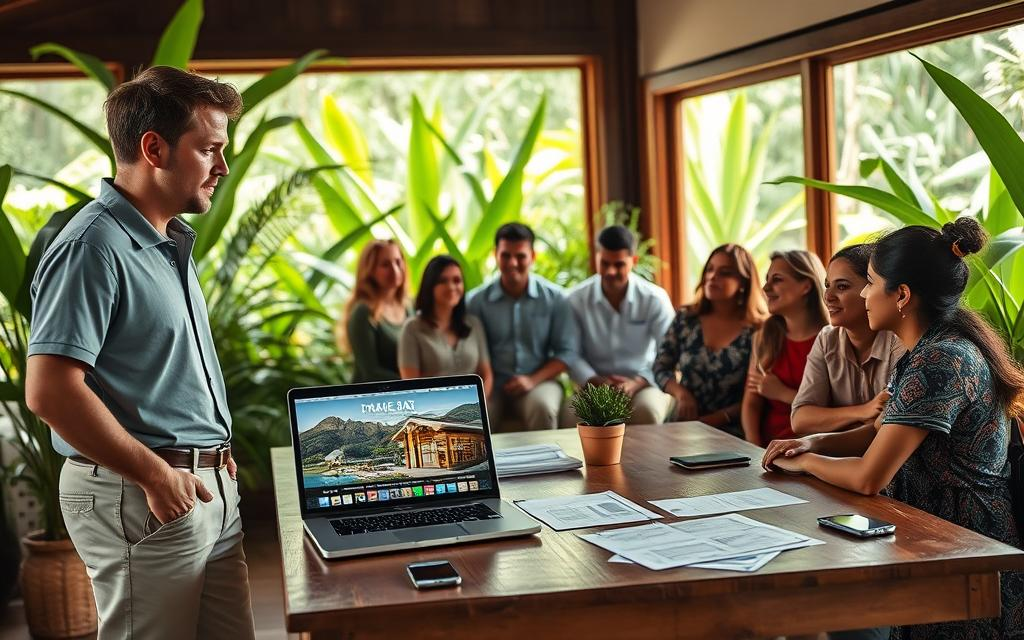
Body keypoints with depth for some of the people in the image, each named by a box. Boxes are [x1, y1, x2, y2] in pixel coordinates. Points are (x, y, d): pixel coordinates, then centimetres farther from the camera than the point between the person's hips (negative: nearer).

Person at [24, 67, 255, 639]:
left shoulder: (173, 242, 14)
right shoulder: (94, 246, -16)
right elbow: (51, 392, -22)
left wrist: (214, 452, 12)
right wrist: (156, 475, -17)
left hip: (210, 487, 9)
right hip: (142, 499, -9)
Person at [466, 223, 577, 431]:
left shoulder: (554, 298, 3)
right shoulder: (477, 301, 3)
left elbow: (567, 351, 3)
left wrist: (533, 380, -10)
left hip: (539, 381, 0)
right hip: (492, 383, 0)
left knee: (543, 408, -34)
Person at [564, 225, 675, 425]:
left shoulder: (655, 299, -4)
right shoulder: (576, 300, -2)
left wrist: (636, 383, -22)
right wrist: (596, 382, -20)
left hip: (644, 383, 0)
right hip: (596, 384, 0)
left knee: (647, 410, -35)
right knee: (572, 413, -33)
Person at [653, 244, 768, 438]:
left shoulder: (758, 331, -3)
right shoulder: (686, 319, 9)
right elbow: (661, 367, 12)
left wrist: (712, 421, -12)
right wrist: (680, 393, -7)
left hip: (730, 432, -3)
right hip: (684, 424, 3)